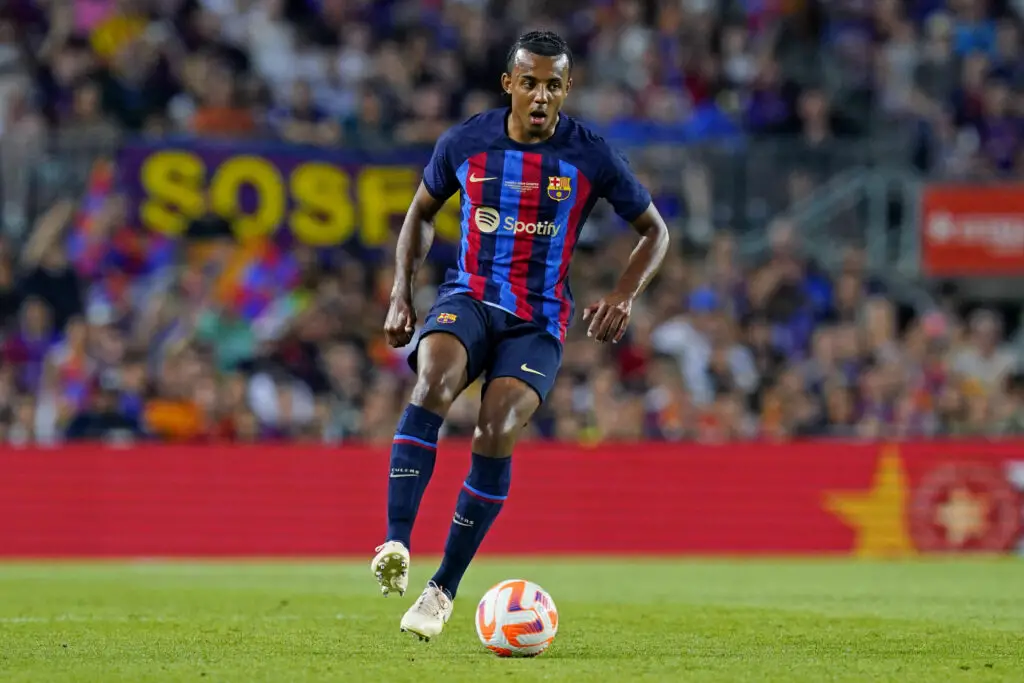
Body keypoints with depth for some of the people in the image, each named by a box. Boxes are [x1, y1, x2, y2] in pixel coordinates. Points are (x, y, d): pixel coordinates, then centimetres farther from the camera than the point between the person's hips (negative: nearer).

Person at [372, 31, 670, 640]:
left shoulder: (592, 157, -5)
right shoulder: (464, 143, -1)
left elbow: (655, 231, 7)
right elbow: (422, 213, 17)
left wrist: (625, 296, -9)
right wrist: (403, 293, 6)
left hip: (540, 321, -1)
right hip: (468, 299, 1)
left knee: (495, 434, -23)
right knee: (433, 384, -32)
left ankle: (444, 589, -10)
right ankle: (396, 546, -38)